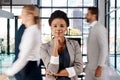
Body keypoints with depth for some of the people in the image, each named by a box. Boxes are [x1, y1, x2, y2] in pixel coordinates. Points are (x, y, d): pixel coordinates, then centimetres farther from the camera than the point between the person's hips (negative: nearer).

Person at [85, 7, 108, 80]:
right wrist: (87, 65, 15)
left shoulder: (100, 28, -14)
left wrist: (99, 67, -20)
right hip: (90, 67, 7)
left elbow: (104, 48, -19)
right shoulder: (92, 28, 11)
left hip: (98, 66, -7)